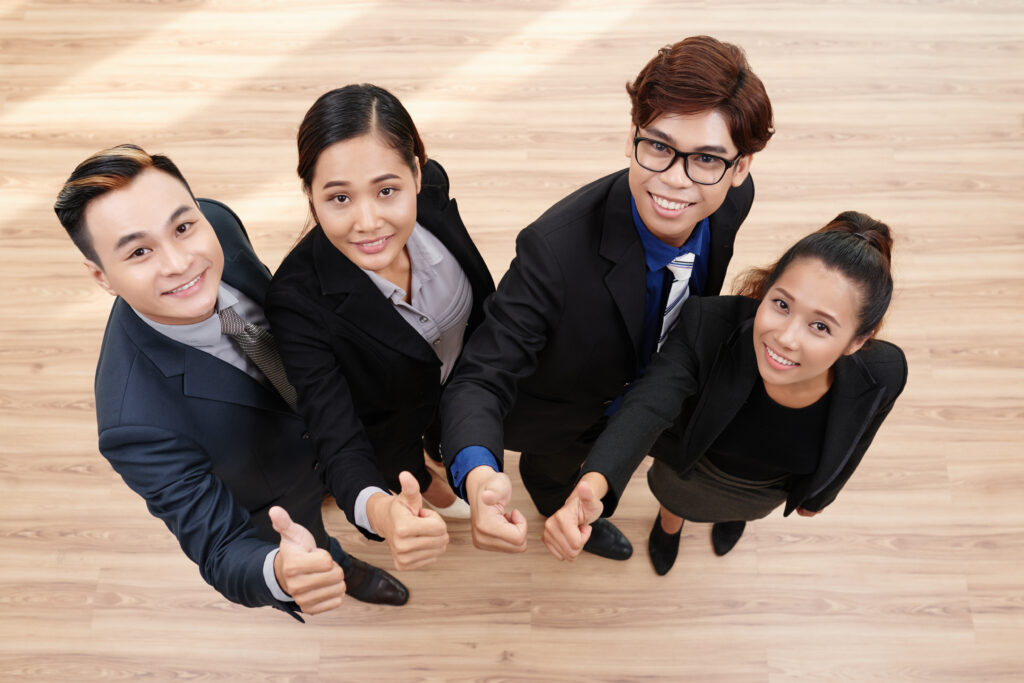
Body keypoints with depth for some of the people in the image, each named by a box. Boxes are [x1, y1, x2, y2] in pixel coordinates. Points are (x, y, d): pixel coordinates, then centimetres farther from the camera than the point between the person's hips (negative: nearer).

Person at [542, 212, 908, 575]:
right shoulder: (709, 325, -44)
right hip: (692, 466, -1)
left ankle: (733, 513, 77)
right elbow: (647, 407, -57)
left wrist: (819, 494, 7)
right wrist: (591, 487, -77)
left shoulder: (881, 375, -36)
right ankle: (670, 521, 73)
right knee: (677, 499, 35)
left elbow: (850, 445, -15)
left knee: (743, 507, 38)